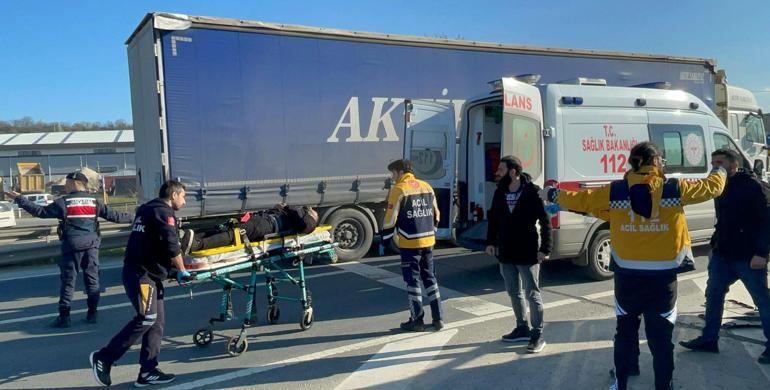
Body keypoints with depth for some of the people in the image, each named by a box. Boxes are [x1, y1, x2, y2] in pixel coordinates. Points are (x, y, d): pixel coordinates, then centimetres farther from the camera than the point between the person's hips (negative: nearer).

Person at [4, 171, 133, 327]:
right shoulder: (94, 202, 4)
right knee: (92, 279, 9)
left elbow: (40, 211, -4)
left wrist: (19, 199, 3)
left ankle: (64, 317, 6)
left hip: (72, 246, -3)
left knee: (68, 280, 4)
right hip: (91, 246, 3)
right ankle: (92, 314, 12)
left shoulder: (64, 202, -5)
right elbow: (113, 215, 4)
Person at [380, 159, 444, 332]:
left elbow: (390, 219, -11)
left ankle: (417, 320, 10)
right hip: (428, 241, 6)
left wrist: (384, 241, -2)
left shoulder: (398, 190, -10)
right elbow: (435, 214, 15)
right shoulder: (427, 187, 10)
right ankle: (438, 318, 17)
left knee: (412, 280, 4)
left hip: (409, 243, -6)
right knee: (430, 278, 15)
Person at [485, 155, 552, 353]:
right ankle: (522, 329, 29)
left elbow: (545, 222, -12)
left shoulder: (532, 192, -13)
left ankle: (537, 335, 11)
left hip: (527, 254, -6)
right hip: (506, 254, 6)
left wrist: (545, 249, -15)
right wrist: (491, 242, 8)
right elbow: (493, 218, 14)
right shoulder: (499, 193, 4)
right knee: (514, 293, 15)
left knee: (532, 294, 2)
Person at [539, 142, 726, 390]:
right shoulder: (675, 189, -4)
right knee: (661, 336, 8)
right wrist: (719, 171, 33)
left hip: (627, 276, 1)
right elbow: (713, 187, 10)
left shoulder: (615, 191, -4)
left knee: (625, 331, 17)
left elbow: (579, 200, 3)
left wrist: (552, 195, 21)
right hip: (663, 277, -1)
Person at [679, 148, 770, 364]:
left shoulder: (752, 185, -11)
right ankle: (709, 339, 24)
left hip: (749, 256, -8)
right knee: (713, 294, 12)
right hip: (722, 254, 8)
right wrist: (714, 246, 17)